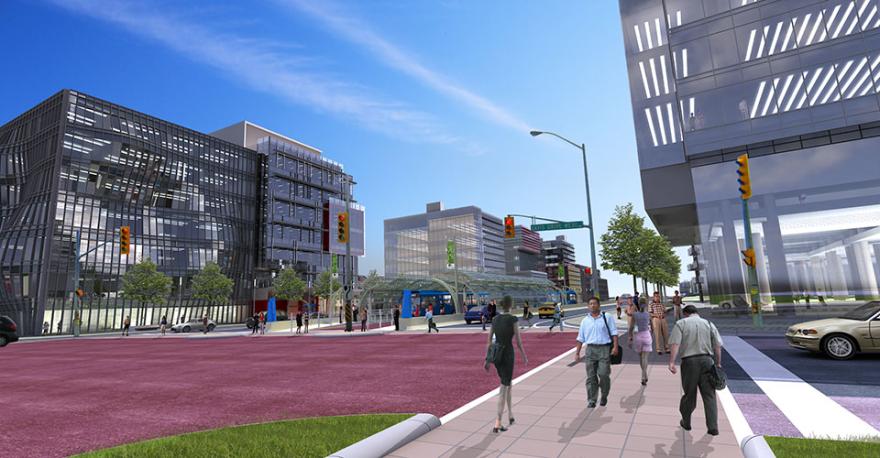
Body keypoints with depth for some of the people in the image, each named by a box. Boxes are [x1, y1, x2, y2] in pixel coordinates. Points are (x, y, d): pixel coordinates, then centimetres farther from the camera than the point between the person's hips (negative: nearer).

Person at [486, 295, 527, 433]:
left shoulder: (495, 319, 5)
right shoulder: (512, 319, -11)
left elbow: (488, 341, 6)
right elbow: (519, 341, -9)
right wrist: (524, 357, 6)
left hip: (496, 355, 6)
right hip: (507, 355, -6)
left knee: (508, 384, 25)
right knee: (504, 389, -2)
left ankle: (510, 414, 33)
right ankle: (497, 423, -5)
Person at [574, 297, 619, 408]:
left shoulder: (607, 318, 5)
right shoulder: (585, 321, 11)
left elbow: (614, 333, 2)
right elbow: (580, 338, 12)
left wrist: (615, 346, -10)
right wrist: (577, 353, 9)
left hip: (604, 349, -2)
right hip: (590, 349, 2)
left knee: (603, 374, -7)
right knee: (591, 376, 1)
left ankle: (604, 396, 18)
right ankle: (591, 401, 9)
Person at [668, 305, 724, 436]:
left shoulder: (681, 323, 2)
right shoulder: (709, 324, 11)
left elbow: (675, 344, -11)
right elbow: (717, 346, 5)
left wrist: (672, 362, -14)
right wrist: (718, 363, 11)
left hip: (689, 361, -2)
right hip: (707, 360, 2)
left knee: (689, 394, 10)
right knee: (709, 395, 7)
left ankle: (686, 422, 24)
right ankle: (713, 427, 6)